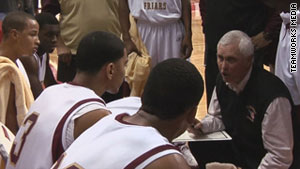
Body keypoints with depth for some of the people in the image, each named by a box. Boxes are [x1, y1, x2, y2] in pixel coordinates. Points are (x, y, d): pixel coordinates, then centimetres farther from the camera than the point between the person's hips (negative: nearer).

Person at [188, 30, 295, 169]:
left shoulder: (273, 97, -29)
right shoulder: (224, 80, -5)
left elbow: (280, 157, -25)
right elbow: (217, 117, 13)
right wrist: (201, 125, -7)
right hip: (233, 147, 7)